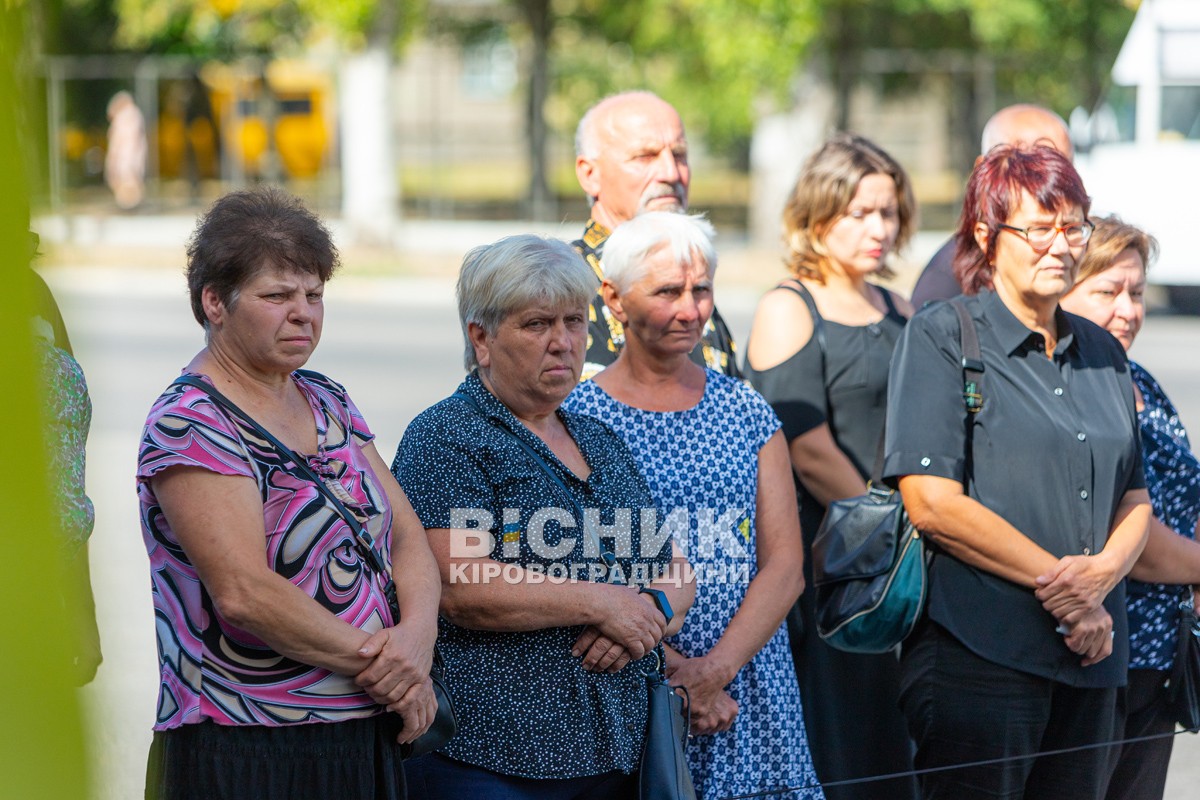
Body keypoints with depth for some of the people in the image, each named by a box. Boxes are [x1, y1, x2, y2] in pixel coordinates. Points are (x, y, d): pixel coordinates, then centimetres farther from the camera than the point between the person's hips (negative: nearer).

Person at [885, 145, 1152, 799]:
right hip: (977, 652, -6)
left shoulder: (1101, 352, 17)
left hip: (1089, 655, 6)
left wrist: (1103, 571, -6)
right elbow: (932, 503, -12)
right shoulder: (942, 337, -2)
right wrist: (1054, 583, -12)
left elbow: (1134, 498, 17)